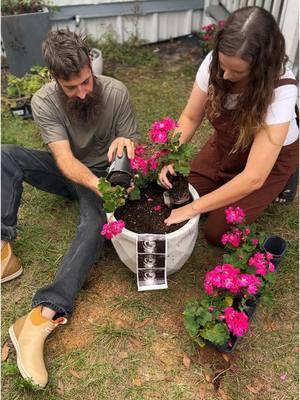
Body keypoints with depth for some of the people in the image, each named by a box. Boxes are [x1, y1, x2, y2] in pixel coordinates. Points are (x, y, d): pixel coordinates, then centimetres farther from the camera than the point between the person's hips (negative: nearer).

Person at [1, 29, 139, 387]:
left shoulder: (115, 92, -18)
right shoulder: (44, 101, -18)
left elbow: (133, 147, -12)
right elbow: (65, 159, -27)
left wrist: (125, 142, -37)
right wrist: (100, 187, -45)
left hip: (103, 173, -2)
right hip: (66, 171, 2)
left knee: (96, 224, -34)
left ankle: (42, 315, -42)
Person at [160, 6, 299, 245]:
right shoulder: (213, 62, -24)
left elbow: (253, 177, -39)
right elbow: (191, 118, -10)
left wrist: (192, 209, -37)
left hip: (272, 155, -4)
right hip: (225, 144, 4)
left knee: (217, 232, -8)